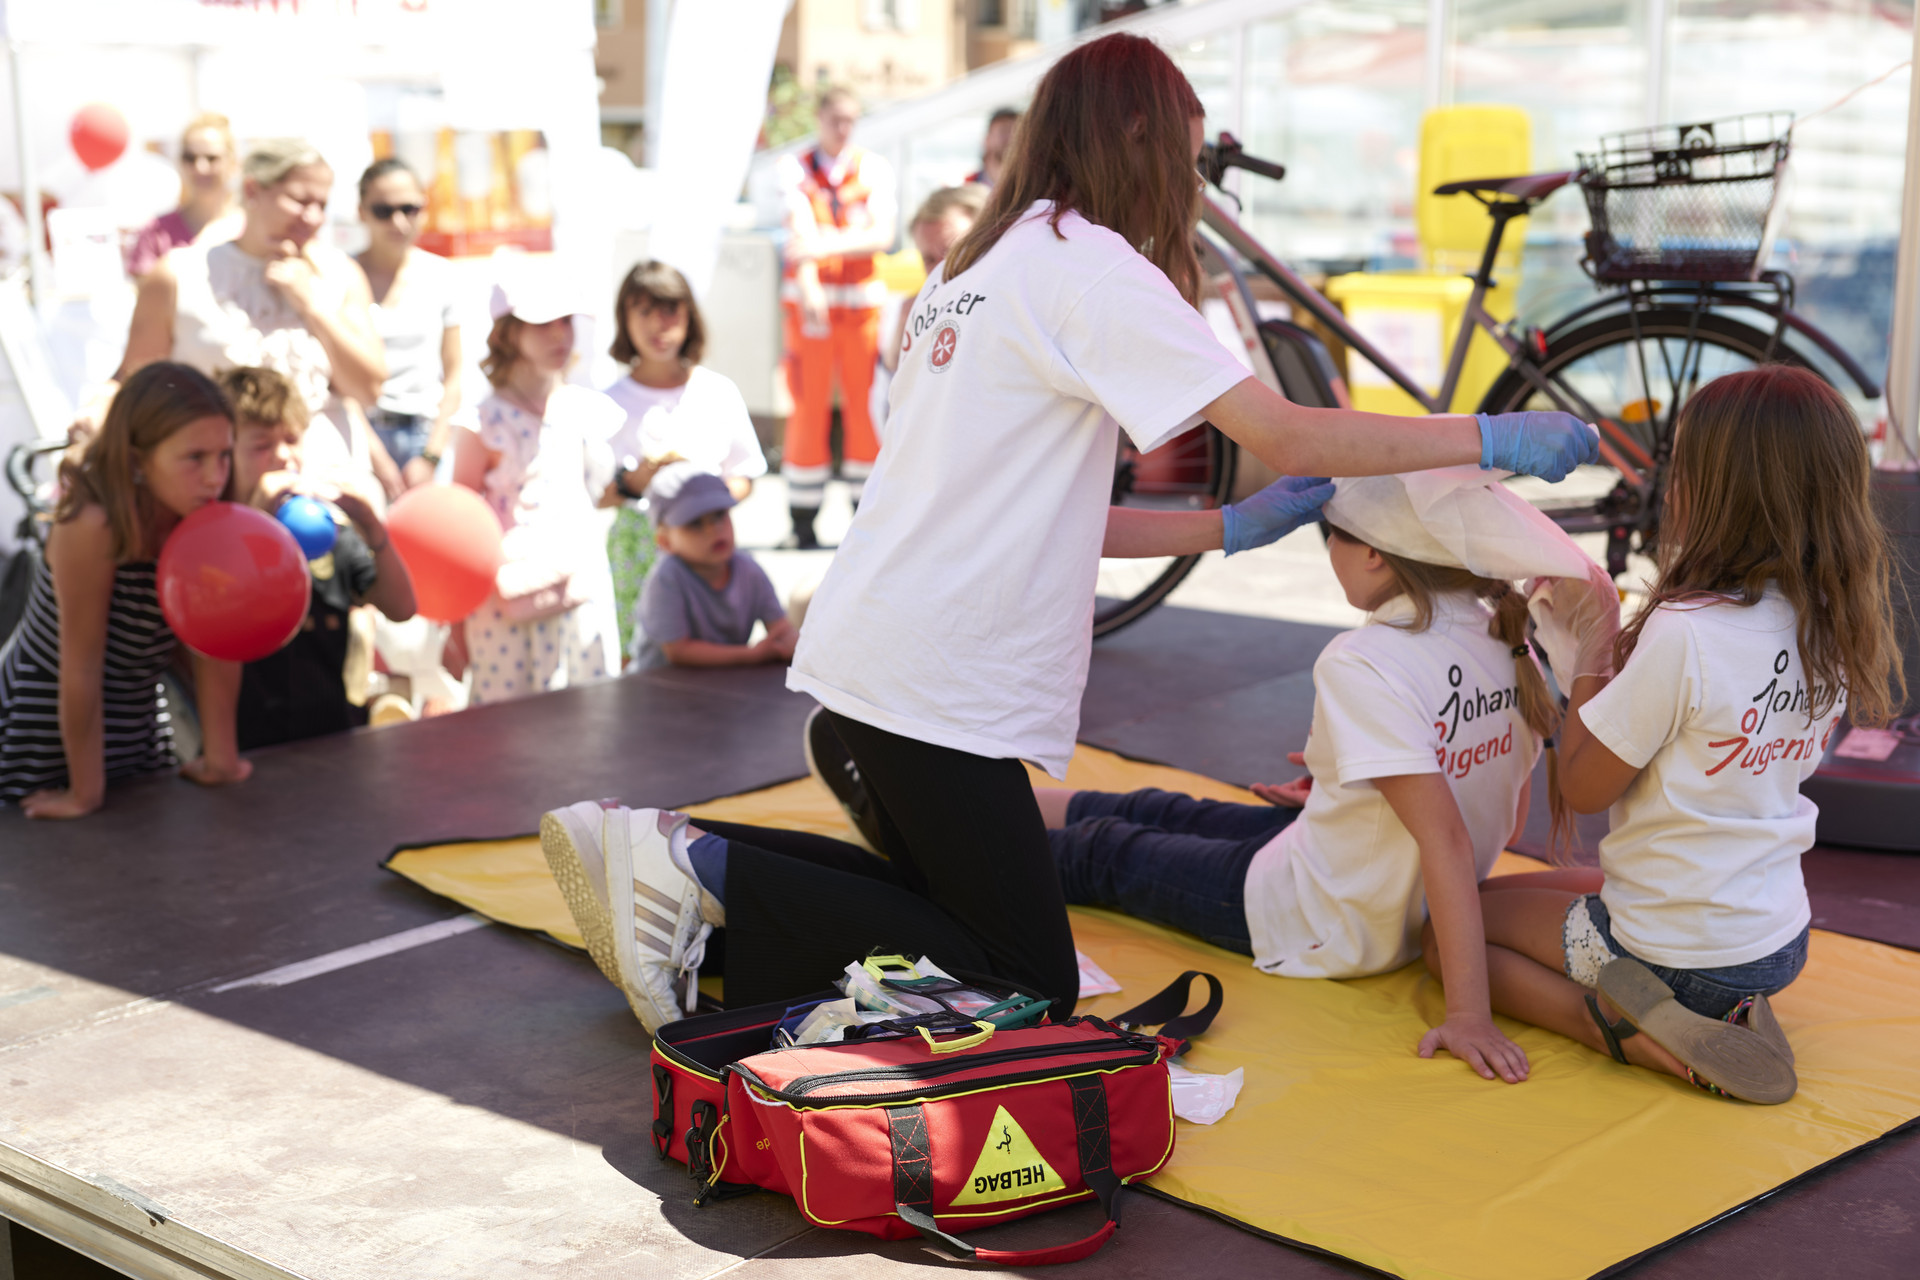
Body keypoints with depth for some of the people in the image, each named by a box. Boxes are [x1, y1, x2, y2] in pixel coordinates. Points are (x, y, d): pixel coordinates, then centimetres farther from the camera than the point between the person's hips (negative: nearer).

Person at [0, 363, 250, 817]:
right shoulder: (93, 526, -29)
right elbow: (81, 667, -25)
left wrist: (219, 757, -8)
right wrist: (85, 794, -20)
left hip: (138, 724, 5)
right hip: (46, 734, -5)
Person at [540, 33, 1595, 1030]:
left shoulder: (977, 264, 18)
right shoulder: (1086, 264, -10)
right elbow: (1284, 434, -16)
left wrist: (1230, 529, 17)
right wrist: (1491, 440, -6)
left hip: (865, 647, 9)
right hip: (936, 682, -9)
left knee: (940, 897, 24)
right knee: (1030, 986, 0)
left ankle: (670, 855, 10)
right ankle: (710, 873, -7)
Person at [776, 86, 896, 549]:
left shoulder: (874, 169, 5)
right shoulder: (796, 168, 3)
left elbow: (883, 234, -9)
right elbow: (801, 228, -12)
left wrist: (829, 245, -24)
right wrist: (809, 286, -28)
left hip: (863, 300, 1)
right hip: (809, 299, -1)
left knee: (864, 404, -1)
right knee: (810, 405, -3)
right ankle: (803, 520, 1)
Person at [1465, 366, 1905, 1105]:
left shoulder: (1684, 632, -27)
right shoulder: (1828, 626, -3)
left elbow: (1583, 787, -16)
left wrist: (1592, 650, -6)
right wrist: (1615, 646, 7)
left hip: (1677, 953, -7)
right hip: (1781, 944, 8)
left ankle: (1642, 1039, -8)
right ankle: (1724, 1019, 6)